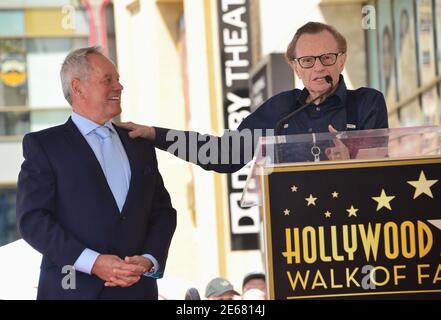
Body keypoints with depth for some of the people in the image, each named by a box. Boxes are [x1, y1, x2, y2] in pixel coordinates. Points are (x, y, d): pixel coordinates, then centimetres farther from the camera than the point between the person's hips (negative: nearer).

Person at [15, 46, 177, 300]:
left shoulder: (141, 145, 16)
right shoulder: (43, 145, 1)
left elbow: (163, 210, 14)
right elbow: (32, 218, -8)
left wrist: (149, 260, -6)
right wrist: (93, 263, -17)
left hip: (137, 289, 4)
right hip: (73, 289, -4)